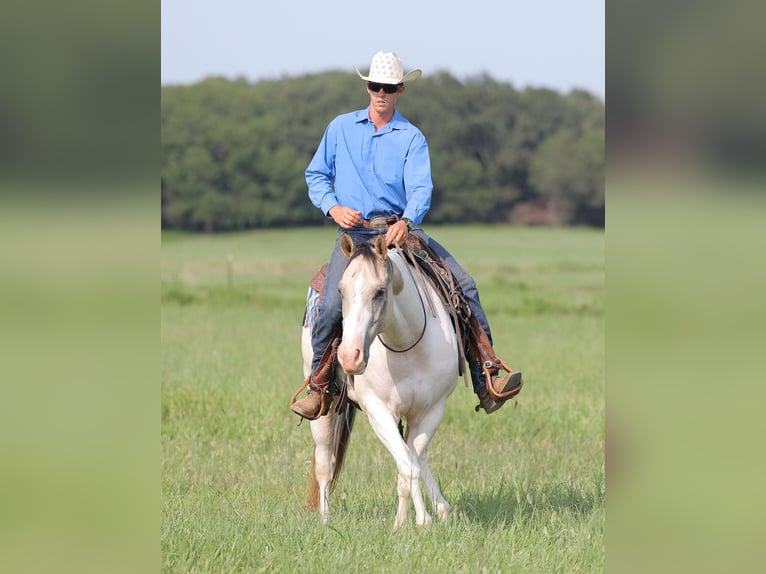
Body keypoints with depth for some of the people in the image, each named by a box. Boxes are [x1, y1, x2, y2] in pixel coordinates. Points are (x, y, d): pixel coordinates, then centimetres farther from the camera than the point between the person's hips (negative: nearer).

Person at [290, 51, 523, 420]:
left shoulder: (412, 138, 6)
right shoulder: (340, 128, 10)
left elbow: (420, 187, -7)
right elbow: (316, 175, 14)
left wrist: (406, 222, -28)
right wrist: (333, 207, -7)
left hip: (401, 228, 1)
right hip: (354, 232, -1)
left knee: (463, 285, -13)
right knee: (332, 305, -23)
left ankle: (488, 376, -12)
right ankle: (319, 387, -5)